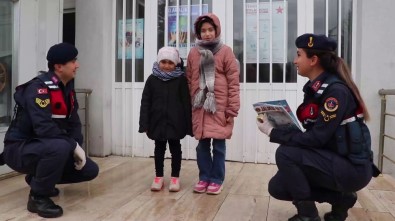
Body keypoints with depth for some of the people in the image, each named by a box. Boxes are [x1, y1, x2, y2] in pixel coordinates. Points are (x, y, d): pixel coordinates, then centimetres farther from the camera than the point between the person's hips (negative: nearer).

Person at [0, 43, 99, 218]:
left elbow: (74, 123, 7)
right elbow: (44, 128, -33)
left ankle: (37, 178, 18)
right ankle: (38, 196, -16)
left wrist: (78, 147, -9)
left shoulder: (67, 88, 4)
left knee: (90, 170, 2)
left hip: (47, 148, 8)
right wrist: (74, 146, -25)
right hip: (20, 148, -8)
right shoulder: (39, 87, -23)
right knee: (59, 147, -39)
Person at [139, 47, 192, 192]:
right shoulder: (152, 79, 1)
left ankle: (175, 177, 22)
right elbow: (145, 102, 1)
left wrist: (188, 124, -8)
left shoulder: (181, 79, -4)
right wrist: (144, 124, -5)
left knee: (175, 148, 10)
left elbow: (186, 103, -5)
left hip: (175, 121, -2)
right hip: (157, 121, 2)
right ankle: (159, 177, 26)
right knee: (159, 148, 13)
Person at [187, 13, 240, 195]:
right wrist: (190, 103, 7)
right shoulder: (193, 53, 8)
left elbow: (233, 82, -4)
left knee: (218, 144, 3)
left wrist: (232, 108, -9)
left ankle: (216, 179, 17)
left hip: (220, 106, -3)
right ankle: (204, 177, 23)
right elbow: (189, 80, 11)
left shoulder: (225, 52, -1)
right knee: (202, 144, 9)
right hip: (200, 107, 3)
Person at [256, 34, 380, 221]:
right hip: (331, 161, 8)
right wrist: (278, 127, -8)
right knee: (277, 188, 2)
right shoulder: (314, 87, 5)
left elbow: (316, 138, -25)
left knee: (285, 153, -24)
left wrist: (273, 133, -20)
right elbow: (311, 133, 7)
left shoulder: (336, 90, -21)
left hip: (353, 168, -8)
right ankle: (340, 197, 12)